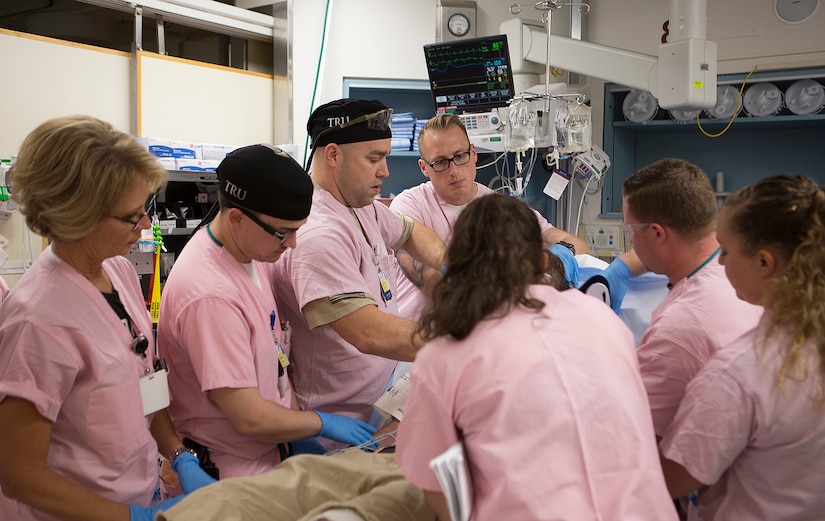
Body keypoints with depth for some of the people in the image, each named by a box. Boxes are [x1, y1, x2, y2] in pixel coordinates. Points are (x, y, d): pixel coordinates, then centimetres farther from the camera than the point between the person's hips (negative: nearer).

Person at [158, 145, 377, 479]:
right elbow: (249, 418, -25)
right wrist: (323, 424, -11)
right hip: (231, 473, -8)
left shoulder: (251, 251, 1)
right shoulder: (210, 296, -29)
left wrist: (300, 438, 3)